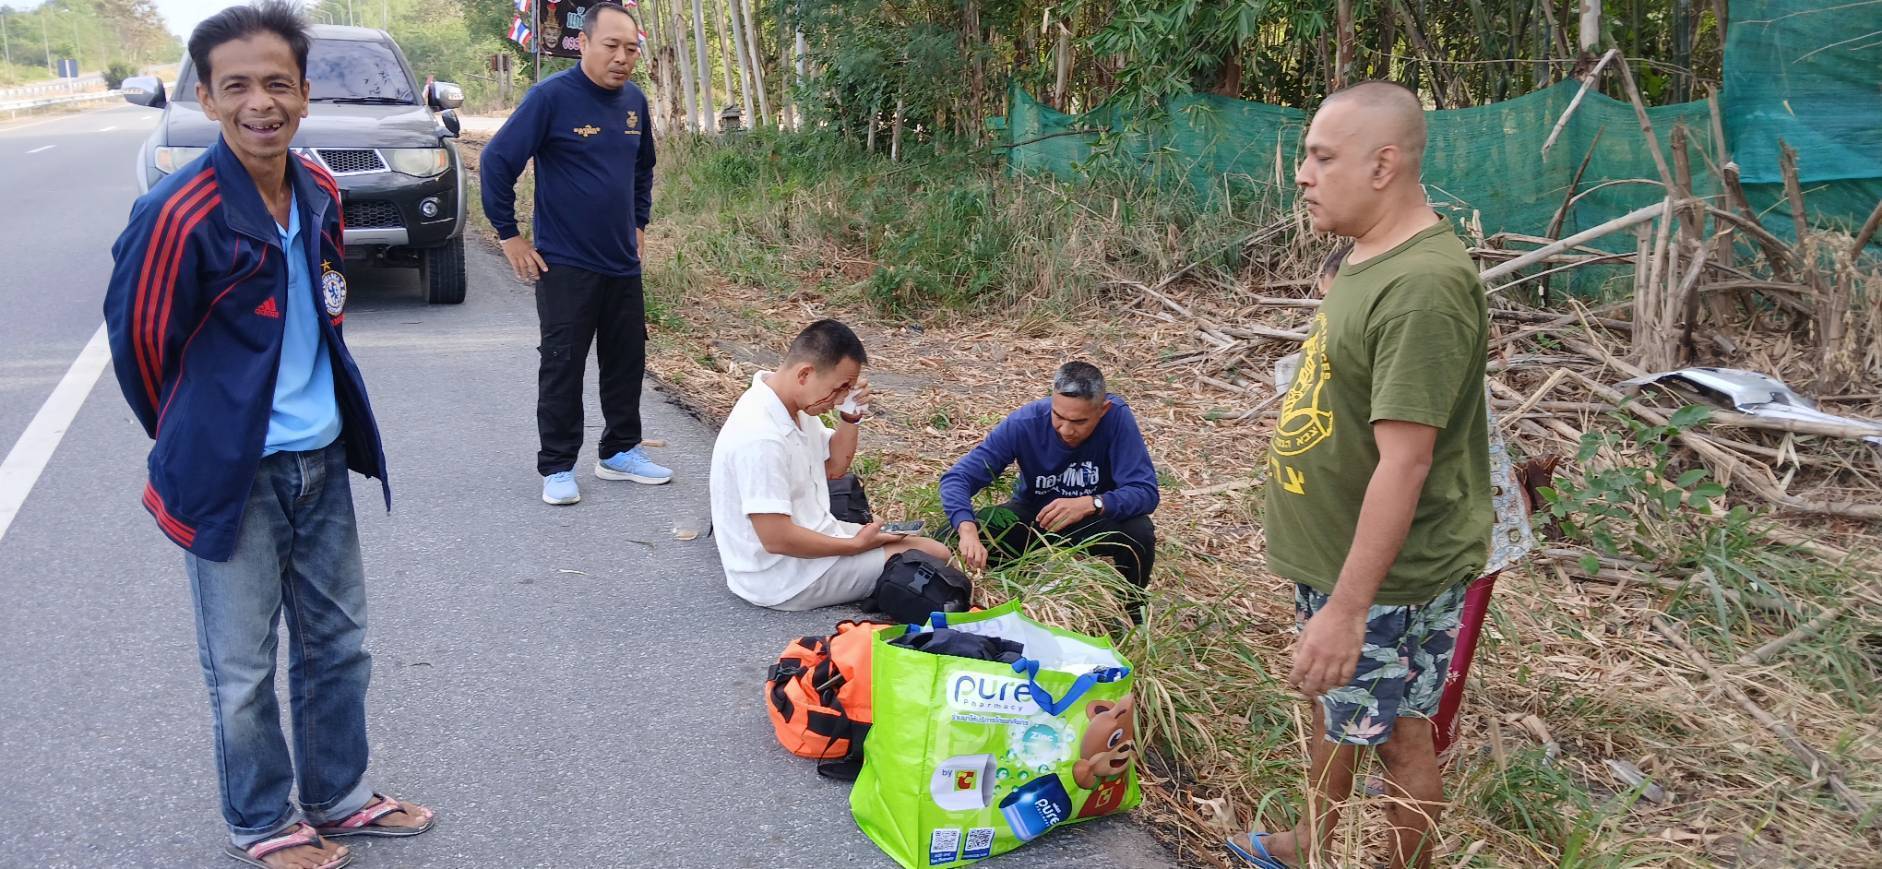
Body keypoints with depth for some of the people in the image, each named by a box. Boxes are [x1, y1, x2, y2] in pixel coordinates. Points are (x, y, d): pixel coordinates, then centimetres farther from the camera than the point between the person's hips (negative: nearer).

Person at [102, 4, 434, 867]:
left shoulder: (320, 192, 0)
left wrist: (319, 415, 16)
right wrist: (195, 441, 5)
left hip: (322, 460, 6)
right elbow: (139, 342, -9)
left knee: (337, 642, 18)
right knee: (242, 668, 9)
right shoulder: (179, 213, -20)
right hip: (233, 476, -6)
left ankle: (337, 795, 36)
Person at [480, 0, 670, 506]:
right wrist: (510, 237, -10)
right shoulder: (552, 97, -14)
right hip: (565, 266, -6)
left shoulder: (635, 101, 4)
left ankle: (621, 452, 27)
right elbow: (497, 162, -12)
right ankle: (557, 467, 12)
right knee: (563, 368, 1)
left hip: (623, 265, 6)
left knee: (628, 362, 12)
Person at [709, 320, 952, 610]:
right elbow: (777, 539, -30)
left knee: (934, 548, 13)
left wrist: (850, 416, -3)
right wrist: (856, 545, -17)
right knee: (934, 557, -9)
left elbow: (834, 467, 15)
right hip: (784, 579, -10)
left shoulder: (794, 404, 1)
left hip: (809, 537, 10)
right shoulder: (761, 436, -30)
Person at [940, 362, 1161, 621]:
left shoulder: (1117, 417, -27)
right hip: (1031, 515, 1)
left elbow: (1146, 492, -29)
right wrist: (967, 529, -47)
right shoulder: (1023, 424, -25)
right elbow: (957, 478, -27)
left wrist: (1092, 504, -47)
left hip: (1095, 519, -1)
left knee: (1139, 532, -34)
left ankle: (1131, 609, -1)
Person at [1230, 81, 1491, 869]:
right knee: (1335, 705, 25)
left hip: (1389, 574, -10)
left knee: (1393, 735, 9)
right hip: (1334, 555, 10)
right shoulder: (1370, 258, 5)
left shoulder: (1422, 286, -27)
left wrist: (1347, 608, -28)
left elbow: (1403, 461, -29)